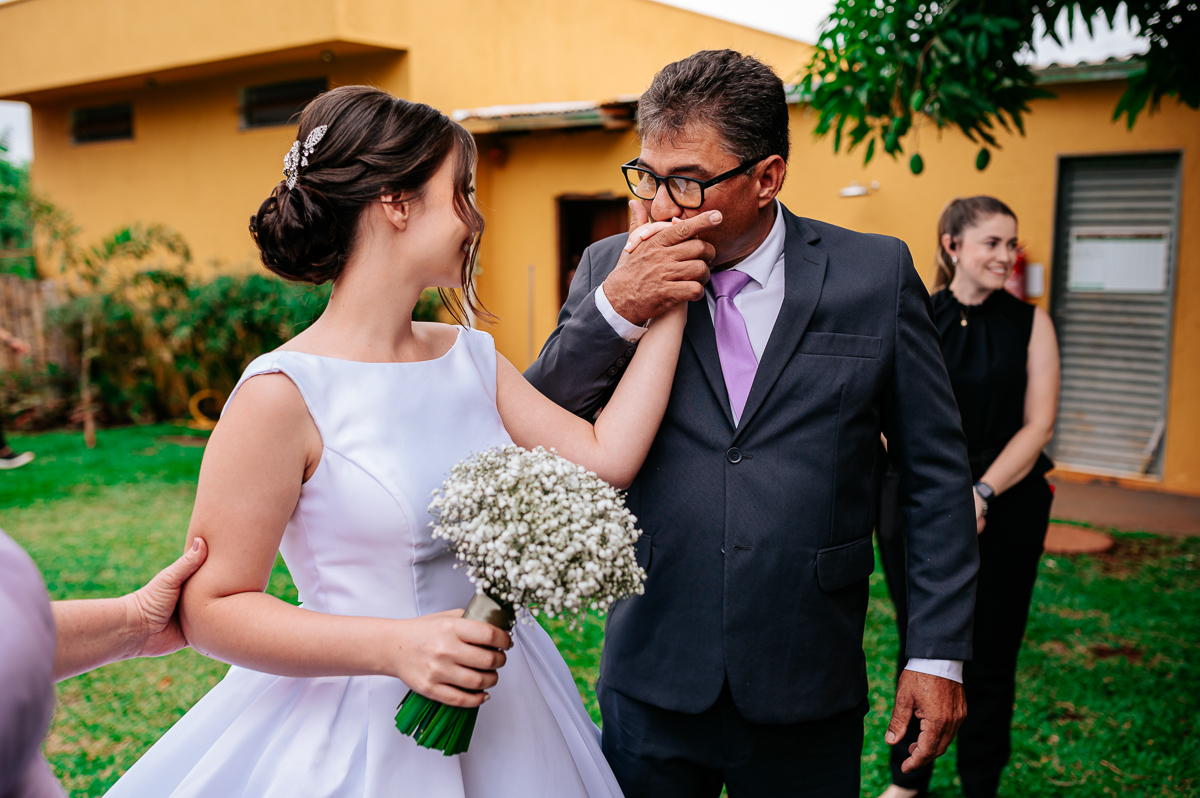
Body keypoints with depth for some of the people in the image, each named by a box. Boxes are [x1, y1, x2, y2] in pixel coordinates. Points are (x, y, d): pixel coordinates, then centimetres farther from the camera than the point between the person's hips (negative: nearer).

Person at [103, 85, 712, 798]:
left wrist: (669, 309, -2)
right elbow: (210, 607, -15)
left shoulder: (472, 359, 1)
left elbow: (604, 461, -5)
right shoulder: (287, 392, -18)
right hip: (359, 731, -6)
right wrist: (397, 646, -26)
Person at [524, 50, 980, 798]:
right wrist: (614, 309, -18)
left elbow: (937, 472, 0)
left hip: (806, 689, 0)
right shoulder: (612, 269, -2)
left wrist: (939, 652, -1)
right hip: (652, 681, 1)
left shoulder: (876, 275, -5)